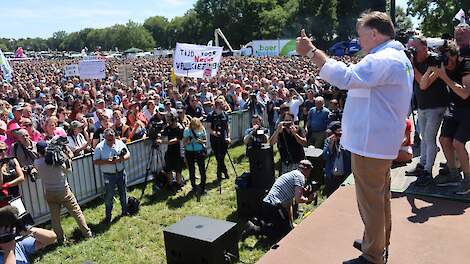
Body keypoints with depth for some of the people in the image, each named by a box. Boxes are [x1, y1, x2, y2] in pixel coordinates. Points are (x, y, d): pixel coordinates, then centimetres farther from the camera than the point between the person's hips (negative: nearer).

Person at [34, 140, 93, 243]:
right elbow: (68, 171, -2)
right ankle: (87, 233, 14)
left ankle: (61, 239, 18)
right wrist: (68, 158, 4)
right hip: (64, 191, -2)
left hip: (50, 193, 2)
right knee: (77, 212, 8)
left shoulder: (37, 163, -9)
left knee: (55, 217, 12)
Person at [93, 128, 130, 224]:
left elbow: (128, 154, 2)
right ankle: (108, 215, 13)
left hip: (121, 172, 3)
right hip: (109, 175, -3)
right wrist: (107, 161, -23)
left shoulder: (120, 143, -2)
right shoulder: (100, 147, -10)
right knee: (109, 195, -2)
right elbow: (95, 161, -9)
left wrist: (122, 158, -18)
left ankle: (124, 211, 34)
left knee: (123, 193, 16)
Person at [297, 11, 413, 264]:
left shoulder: (382, 60, -22)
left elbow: (345, 77, -33)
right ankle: (380, 244, 40)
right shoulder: (398, 58, 14)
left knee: (370, 199, 1)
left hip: (370, 143, -11)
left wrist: (311, 52, -29)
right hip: (381, 140, 11)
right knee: (380, 195, 22)